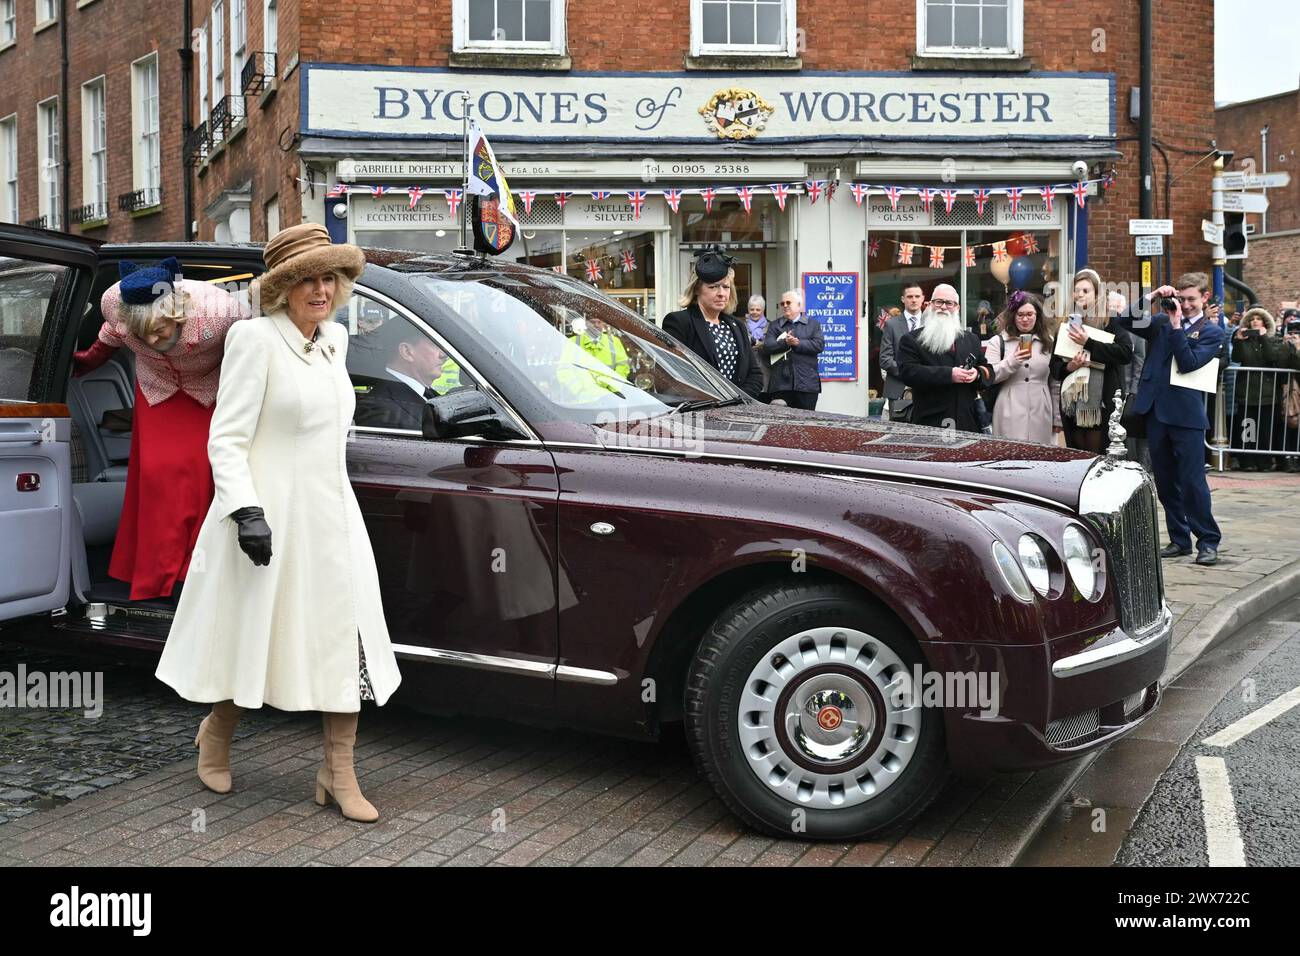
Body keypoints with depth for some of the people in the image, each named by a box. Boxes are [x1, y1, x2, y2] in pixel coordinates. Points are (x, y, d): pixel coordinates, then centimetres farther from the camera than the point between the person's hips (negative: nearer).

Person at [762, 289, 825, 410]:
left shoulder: (813, 324, 14)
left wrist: (797, 343, -10)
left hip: (807, 384, -1)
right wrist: (785, 343, -14)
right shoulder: (774, 325, 16)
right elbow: (766, 347, 2)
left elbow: (819, 345, -3)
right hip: (781, 385, 1)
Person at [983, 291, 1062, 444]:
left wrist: (1057, 417, 12)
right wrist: (1012, 362, -17)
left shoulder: (1048, 343, 12)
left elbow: (1055, 384, 14)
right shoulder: (998, 342, 5)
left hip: (1040, 417, 2)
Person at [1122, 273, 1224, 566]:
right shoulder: (1161, 321, 12)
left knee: (1193, 481, -5)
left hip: (1186, 413, -4)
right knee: (1166, 482, 10)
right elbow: (1126, 321, 4)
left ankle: (1208, 541, 6)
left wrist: (1176, 326, -13)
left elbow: (1188, 363, -12)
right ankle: (1179, 539, 21)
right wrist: (1152, 298, -4)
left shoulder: (1211, 332, 3)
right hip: (1156, 410, 4)